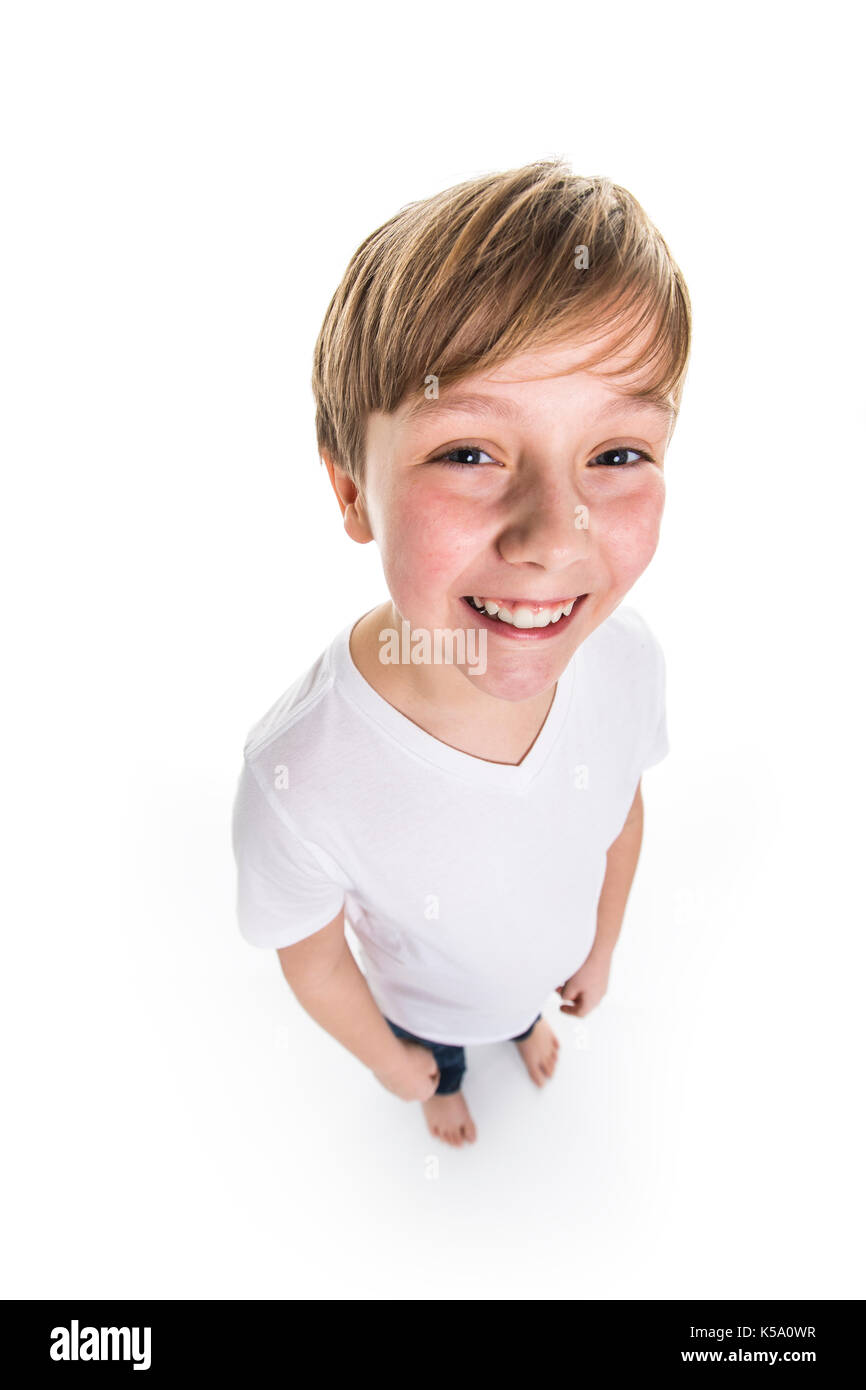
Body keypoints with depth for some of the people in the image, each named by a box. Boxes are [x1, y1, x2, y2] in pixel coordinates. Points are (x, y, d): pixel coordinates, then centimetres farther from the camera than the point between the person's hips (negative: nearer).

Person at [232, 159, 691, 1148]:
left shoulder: (629, 660, -32)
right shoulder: (298, 778, -45)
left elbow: (621, 816, -10)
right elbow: (313, 959, -23)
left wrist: (602, 947, 6)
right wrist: (388, 1061, -4)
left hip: (548, 963, 3)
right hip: (428, 999, -2)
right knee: (436, 1051, 34)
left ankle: (524, 1028, 75)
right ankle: (447, 1077, 71)